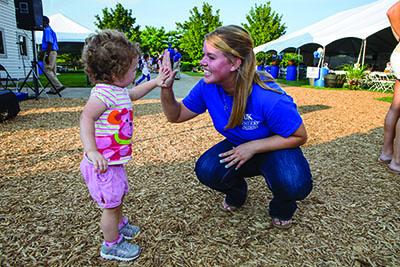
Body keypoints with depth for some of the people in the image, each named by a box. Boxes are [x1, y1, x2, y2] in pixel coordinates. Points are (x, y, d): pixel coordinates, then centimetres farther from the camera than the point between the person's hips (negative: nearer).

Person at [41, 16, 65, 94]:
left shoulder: (47, 30, -10)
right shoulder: (50, 30, 20)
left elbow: (50, 43, -19)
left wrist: (47, 55, -22)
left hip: (50, 53, -10)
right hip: (53, 52, 10)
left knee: (48, 71, -10)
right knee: (53, 71, 9)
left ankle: (59, 86, -15)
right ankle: (54, 89, 11)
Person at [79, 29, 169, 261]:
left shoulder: (118, 90, 8)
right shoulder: (103, 93, -23)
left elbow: (133, 94, 28)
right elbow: (86, 119, -31)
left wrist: (155, 82, 23)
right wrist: (91, 150, -41)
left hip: (115, 160, 10)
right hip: (103, 162, -10)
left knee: (118, 196, 28)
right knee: (110, 204, 6)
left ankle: (119, 225, 51)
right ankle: (112, 245, 26)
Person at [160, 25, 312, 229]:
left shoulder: (269, 99, -34)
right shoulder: (207, 87, -18)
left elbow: (299, 136, -20)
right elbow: (176, 116, -7)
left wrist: (253, 147, -28)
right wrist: (166, 88, -26)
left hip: (276, 149, -3)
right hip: (238, 148, 4)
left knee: (295, 185, -33)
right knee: (206, 170, -24)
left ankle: (282, 207, 7)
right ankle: (236, 193, 12)